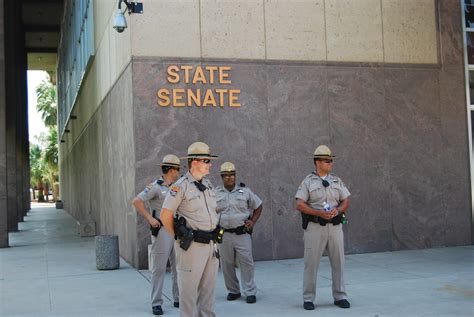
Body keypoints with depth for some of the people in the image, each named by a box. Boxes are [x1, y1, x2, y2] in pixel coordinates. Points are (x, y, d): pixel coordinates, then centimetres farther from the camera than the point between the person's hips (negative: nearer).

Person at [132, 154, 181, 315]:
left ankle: (178, 298, 20)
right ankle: (156, 302, 3)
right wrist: (150, 218, -17)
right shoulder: (156, 186, -9)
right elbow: (137, 201, -16)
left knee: (178, 266, 10)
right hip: (162, 231, -7)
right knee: (159, 268, -3)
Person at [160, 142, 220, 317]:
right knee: (189, 287, 1)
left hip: (210, 243, 7)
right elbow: (165, 215, -12)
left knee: (208, 287, 14)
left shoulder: (208, 185, 12)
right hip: (192, 245, -7)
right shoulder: (181, 186, -11)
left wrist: (214, 237, 14)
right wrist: (179, 237, -7)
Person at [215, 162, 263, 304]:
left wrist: (253, 221, 3)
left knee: (246, 262, -3)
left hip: (242, 233, -1)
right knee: (226, 264, 7)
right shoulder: (215, 193, 4)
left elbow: (258, 206, 14)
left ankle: (250, 291, 6)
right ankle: (233, 291, 23)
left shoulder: (245, 191, 5)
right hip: (224, 234, 1)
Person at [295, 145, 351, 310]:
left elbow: (346, 201, 9)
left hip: (335, 226, 4)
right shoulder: (308, 182, -2)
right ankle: (308, 298, 10)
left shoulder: (336, 180, 10)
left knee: (338, 262, 7)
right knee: (311, 263, 0)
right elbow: (299, 205, -8)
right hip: (315, 227, -4)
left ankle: (340, 296, 18)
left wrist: (337, 210, -12)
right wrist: (319, 213, -18)